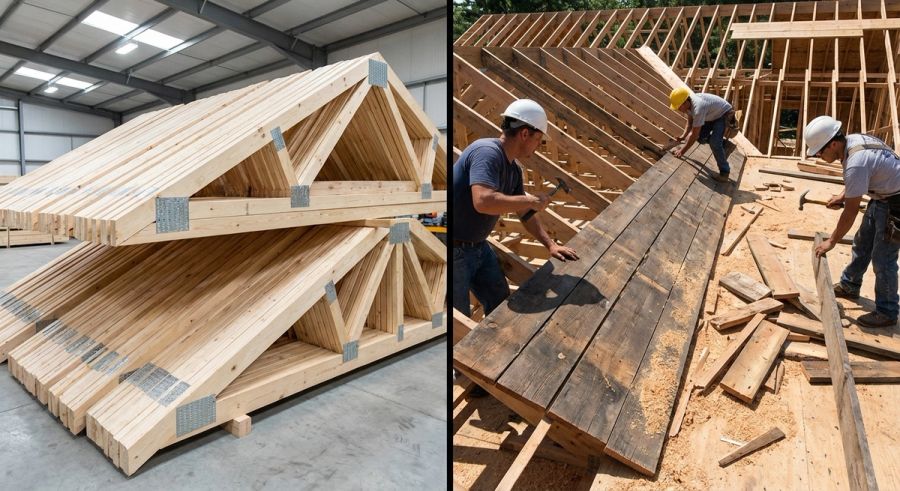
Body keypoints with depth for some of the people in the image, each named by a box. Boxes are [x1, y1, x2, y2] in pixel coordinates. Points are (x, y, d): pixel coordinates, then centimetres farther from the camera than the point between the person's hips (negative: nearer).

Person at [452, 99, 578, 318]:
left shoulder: (514, 169, 5)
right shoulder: (487, 152, -24)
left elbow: (523, 212, 16)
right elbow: (483, 202, -39)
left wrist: (551, 245, 10)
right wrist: (532, 201, -26)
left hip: (478, 246, 9)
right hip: (455, 251, -9)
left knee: (501, 299, 18)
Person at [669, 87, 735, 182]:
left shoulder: (698, 108, -40)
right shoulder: (688, 104, -14)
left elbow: (694, 135, -35)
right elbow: (690, 123, 4)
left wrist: (682, 151, -28)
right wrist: (683, 136, -11)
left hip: (724, 114, -9)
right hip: (712, 114, 9)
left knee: (714, 142, -24)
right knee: (700, 137, 1)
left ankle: (724, 172, -13)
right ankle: (723, 144, 26)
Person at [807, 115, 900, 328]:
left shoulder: (855, 163, -33)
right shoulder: (853, 140, -6)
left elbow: (851, 212, -25)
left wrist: (831, 241, -15)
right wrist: (843, 196, 7)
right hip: (882, 196, 10)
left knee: (882, 259, -1)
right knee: (862, 244, 21)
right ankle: (849, 286, 39)